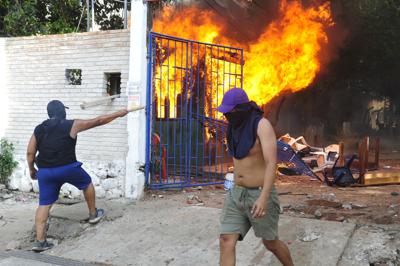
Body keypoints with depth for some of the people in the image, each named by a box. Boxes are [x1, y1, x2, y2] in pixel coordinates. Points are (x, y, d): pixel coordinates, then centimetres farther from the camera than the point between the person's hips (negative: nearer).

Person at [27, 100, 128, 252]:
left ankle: (40, 241, 4)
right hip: (67, 168, -4)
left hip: (44, 171, 4)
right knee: (87, 183, 23)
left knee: (44, 204, 8)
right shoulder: (72, 125, -4)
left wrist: (32, 169, 21)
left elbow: (30, 152, 7)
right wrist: (118, 114, 11)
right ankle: (93, 214, 37)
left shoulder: (39, 129, 9)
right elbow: (98, 121, 2)